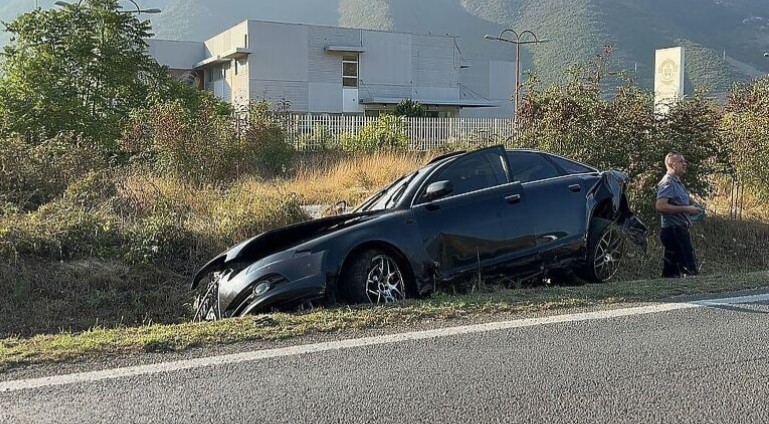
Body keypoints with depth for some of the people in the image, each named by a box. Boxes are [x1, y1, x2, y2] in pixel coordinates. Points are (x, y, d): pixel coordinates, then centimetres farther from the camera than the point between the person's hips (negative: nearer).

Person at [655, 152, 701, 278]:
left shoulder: (677, 182, 20)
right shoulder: (668, 182, -11)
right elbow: (660, 206, -25)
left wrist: (692, 209, 15)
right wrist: (685, 209, -20)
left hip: (679, 230, 10)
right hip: (674, 230, -10)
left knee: (671, 271, 10)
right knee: (690, 269, -13)